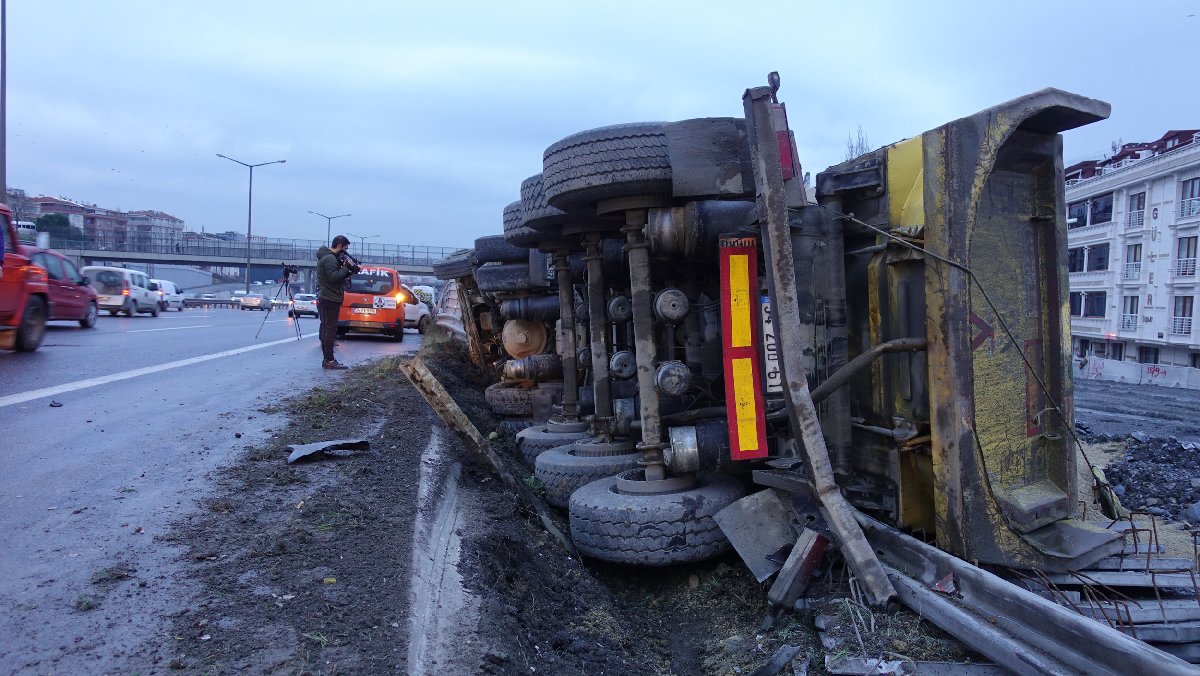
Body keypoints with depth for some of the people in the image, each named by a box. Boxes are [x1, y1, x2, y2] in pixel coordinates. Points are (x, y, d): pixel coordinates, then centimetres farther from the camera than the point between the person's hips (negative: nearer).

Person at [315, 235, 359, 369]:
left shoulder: (328, 257, 19)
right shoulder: (330, 258, -14)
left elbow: (338, 276, 19)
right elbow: (333, 277, -23)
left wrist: (349, 271, 5)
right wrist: (346, 267, -14)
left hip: (325, 299, 11)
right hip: (330, 299, -11)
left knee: (326, 329, 12)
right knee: (330, 329, -10)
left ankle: (327, 359, 17)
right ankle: (329, 360, -9)